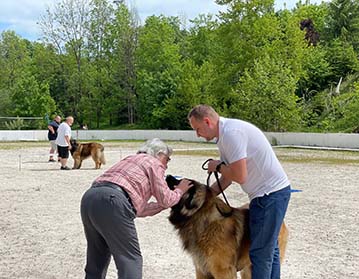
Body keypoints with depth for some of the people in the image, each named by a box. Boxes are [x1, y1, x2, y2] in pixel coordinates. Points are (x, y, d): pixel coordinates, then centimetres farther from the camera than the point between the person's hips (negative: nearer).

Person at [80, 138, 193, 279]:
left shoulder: (130, 159, 34)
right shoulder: (154, 163, 12)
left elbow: (139, 208, 33)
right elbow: (165, 199, 9)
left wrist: (163, 205, 38)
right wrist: (179, 191, 27)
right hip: (112, 201, -8)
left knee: (96, 262, 19)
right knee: (130, 260, 2)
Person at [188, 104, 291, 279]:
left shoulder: (231, 132, -20)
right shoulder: (224, 134, 12)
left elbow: (239, 177, -24)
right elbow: (227, 178, 17)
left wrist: (218, 166, -6)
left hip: (270, 194, -11)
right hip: (272, 192, 11)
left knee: (260, 252, -3)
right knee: (269, 250, 18)